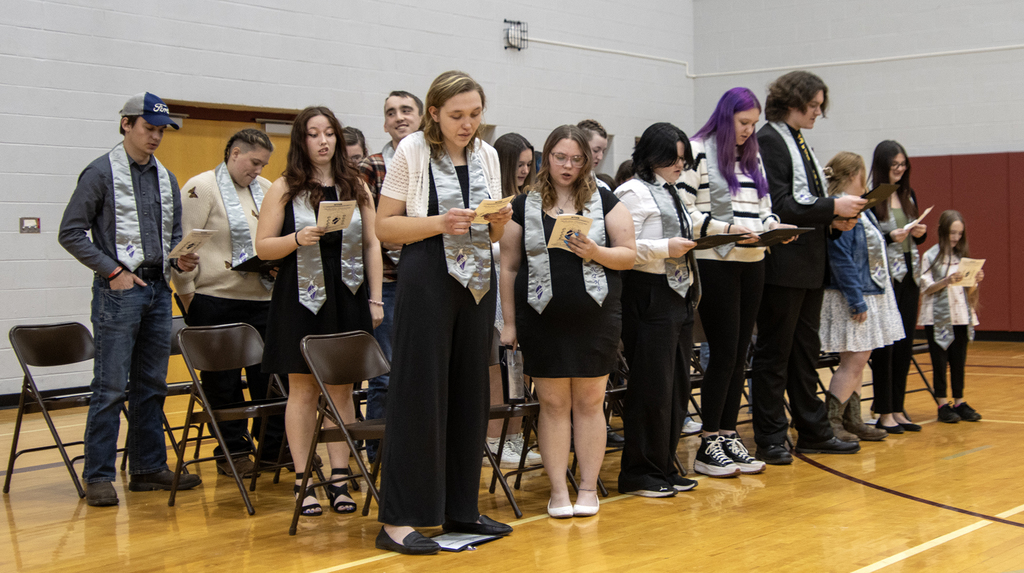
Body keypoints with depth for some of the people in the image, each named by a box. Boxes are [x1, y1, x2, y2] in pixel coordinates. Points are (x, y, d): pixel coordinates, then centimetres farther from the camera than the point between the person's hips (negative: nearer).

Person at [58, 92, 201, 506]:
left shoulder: (166, 178, 15)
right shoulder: (102, 173, -4)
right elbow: (71, 232, -7)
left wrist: (180, 259, 2)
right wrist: (113, 271, -12)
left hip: (158, 289, 7)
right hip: (119, 290, -7)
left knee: (152, 385, 11)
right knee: (111, 387, -7)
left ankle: (149, 467, 20)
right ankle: (98, 476, -1)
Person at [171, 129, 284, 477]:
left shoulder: (268, 190, 14)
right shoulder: (201, 188, -6)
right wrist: (187, 292, -10)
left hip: (262, 300, 6)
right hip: (214, 301, -5)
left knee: (270, 374, 8)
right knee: (223, 380, 3)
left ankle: (275, 447, 19)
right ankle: (232, 451, 14)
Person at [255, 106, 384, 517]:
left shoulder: (356, 187, 9)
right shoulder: (283, 189, 2)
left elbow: (371, 245, 9)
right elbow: (263, 247, 0)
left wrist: (375, 298, 4)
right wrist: (298, 239, -18)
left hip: (347, 298, 2)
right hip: (301, 298, -2)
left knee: (341, 388, 5)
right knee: (303, 389, 1)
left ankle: (339, 480, 12)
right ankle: (303, 482, 7)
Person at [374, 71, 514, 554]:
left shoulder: (487, 155, 11)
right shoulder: (412, 152, -4)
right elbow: (385, 227, -7)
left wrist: (499, 221, -6)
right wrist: (440, 224, -20)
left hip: (477, 282, 6)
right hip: (427, 282, -6)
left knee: (469, 393, 8)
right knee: (420, 394, -6)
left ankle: (461, 508, 19)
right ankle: (398, 519, -2)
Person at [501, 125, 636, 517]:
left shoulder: (605, 202, 6)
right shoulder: (524, 207, 6)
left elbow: (629, 254, 4)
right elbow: (509, 267, 7)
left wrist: (596, 253, -15)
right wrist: (509, 321, 3)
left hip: (596, 319, 0)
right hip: (542, 320, 0)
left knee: (589, 402, 4)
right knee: (553, 403, 2)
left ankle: (588, 488, 12)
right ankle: (558, 490, 9)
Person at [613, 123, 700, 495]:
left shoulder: (671, 194, 20)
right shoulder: (634, 193, -8)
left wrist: (689, 247, 8)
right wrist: (666, 248, -20)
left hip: (680, 296, 9)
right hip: (650, 296, -9)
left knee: (678, 385, 11)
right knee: (652, 387, -5)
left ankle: (665, 467, 20)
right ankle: (639, 474, 4)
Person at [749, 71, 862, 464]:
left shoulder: (799, 143, 18)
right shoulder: (769, 141, -11)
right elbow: (778, 207, -18)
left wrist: (834, 219, 3)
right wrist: (833, 208, -17)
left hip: (810, 265, 9)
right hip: (783, 265, -9)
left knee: (806, 350, 14)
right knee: (774, 352, -2)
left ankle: (812, 432, 23)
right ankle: (769, 441, 5)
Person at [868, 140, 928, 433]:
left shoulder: (908, 195, 12)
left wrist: (921, 233, -1)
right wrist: (890, 237, -22)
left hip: (909, 276, 7)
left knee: (905, 345, 8)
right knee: (885, 345, -2)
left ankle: (897, 409, 17)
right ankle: (884, 412, 5)